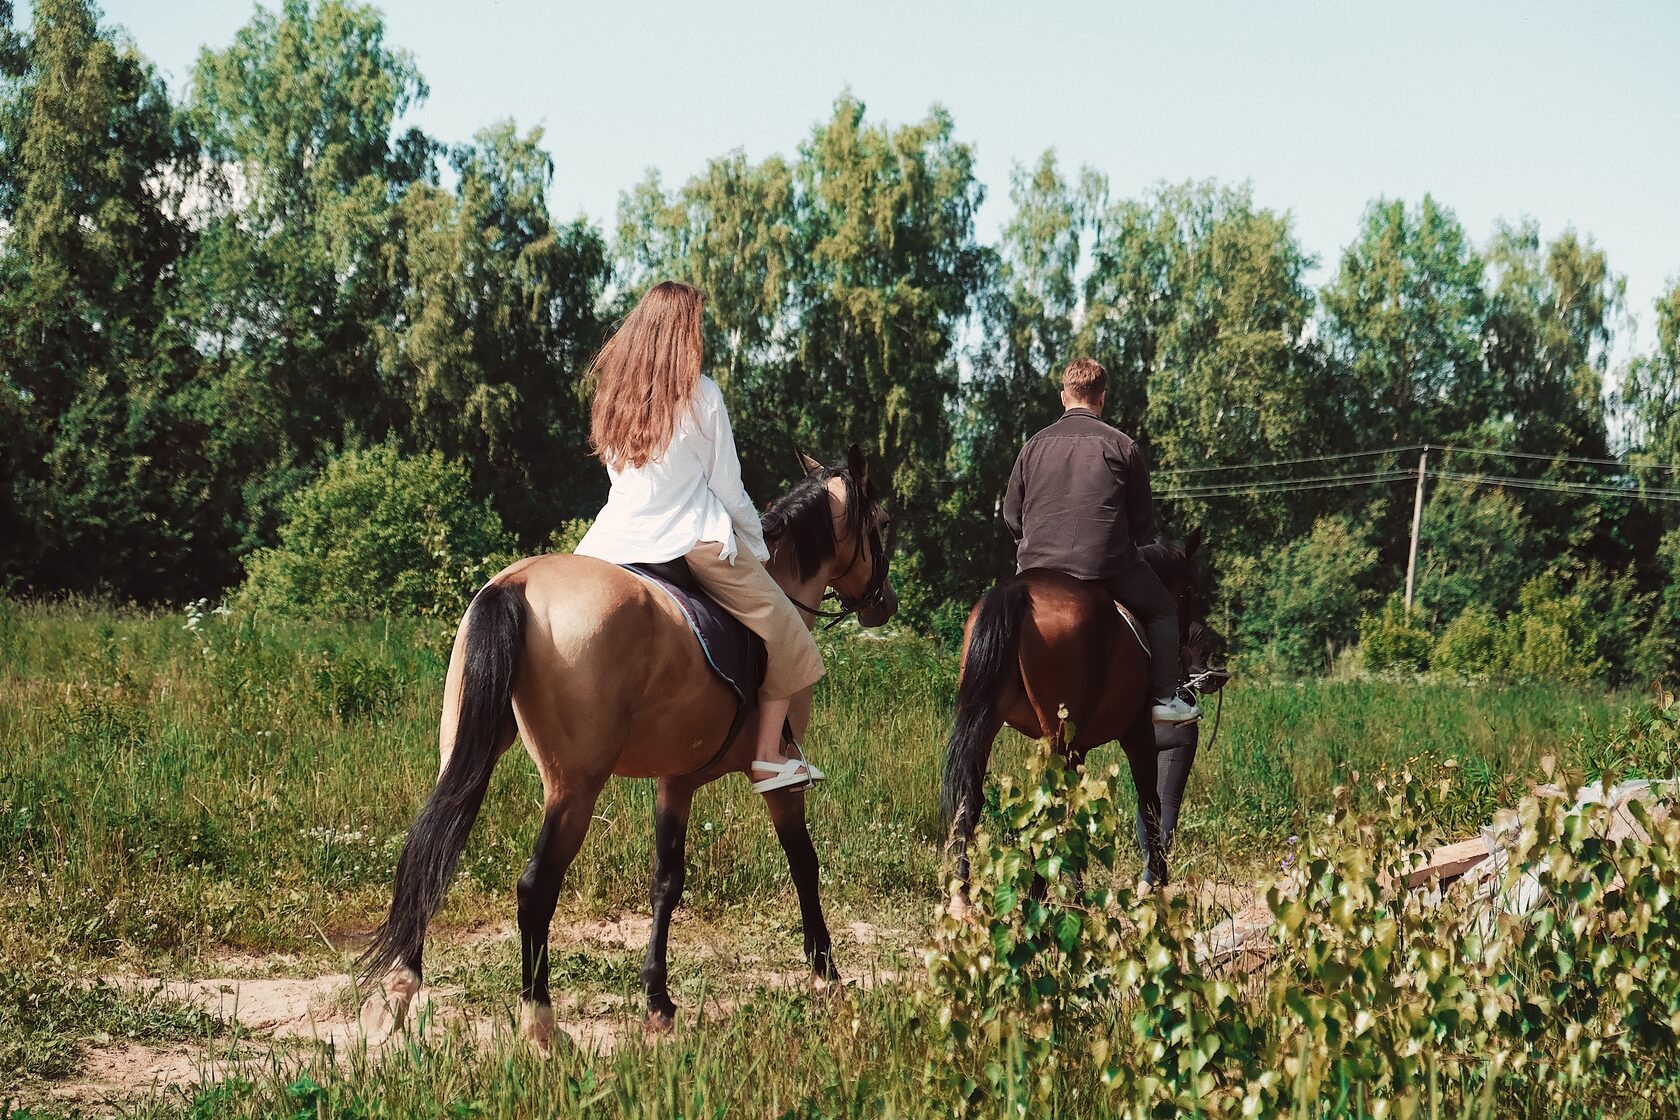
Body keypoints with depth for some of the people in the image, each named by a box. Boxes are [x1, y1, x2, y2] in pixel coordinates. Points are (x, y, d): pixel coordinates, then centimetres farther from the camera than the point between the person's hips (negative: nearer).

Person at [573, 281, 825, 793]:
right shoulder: (701, 395, -7)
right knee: (785, 634, 6)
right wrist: (759, 548, 13)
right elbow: (728, 488, -2)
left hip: (619, 544, 5)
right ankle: (769, 757, 0)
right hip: (694, 540, -5)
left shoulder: (611, 395, 8)